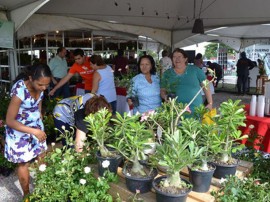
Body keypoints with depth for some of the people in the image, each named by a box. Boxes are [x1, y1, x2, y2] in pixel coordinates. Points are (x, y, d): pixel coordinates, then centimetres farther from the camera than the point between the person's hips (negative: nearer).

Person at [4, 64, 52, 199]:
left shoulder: (39, 86, -13)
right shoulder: (19, 90, -33)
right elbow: (9, 121, -27)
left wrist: (39, 127, 12)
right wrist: (33, 131, -31)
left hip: (36, 126, 6)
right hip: (19, 130, -6)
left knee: (41, 157, 14)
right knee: (24, 163, 8)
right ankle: (26, 194, 27)